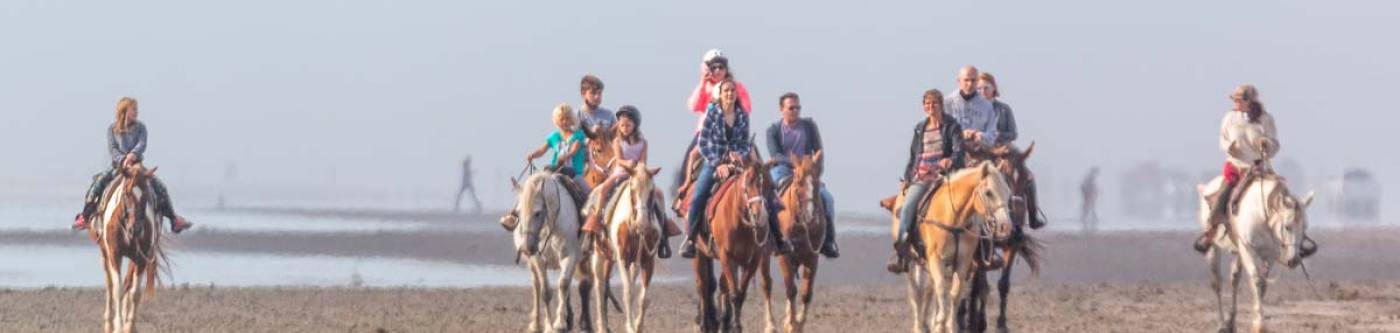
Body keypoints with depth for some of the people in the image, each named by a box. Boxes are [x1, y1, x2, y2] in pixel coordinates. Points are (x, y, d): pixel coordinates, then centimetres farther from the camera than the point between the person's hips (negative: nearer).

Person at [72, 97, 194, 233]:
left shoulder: (140, 127, 7)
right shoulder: (112, 129, 4)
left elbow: (142, 145, -8)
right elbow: (112, 149, -6)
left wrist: (133, 154, -29)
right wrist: (122, 160, -24)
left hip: (137, 164, 1)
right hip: (118, 165, -1)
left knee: (159, 186, -15)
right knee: (98, 182, -24)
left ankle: (174, 219, -6)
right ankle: (85, 216, -15)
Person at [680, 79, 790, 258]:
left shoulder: (742, 116, 2)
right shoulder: (712, 113, -7)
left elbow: (746, 143, 9)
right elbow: (703, 144, -9)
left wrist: (739, 155, -13)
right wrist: (718, 164, -16)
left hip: (736, 161, 3)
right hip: (714, 162, -3)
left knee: (765, 192, -8)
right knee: (697, 198, -23)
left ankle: (777, 237, 2)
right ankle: (690, 239, -8)